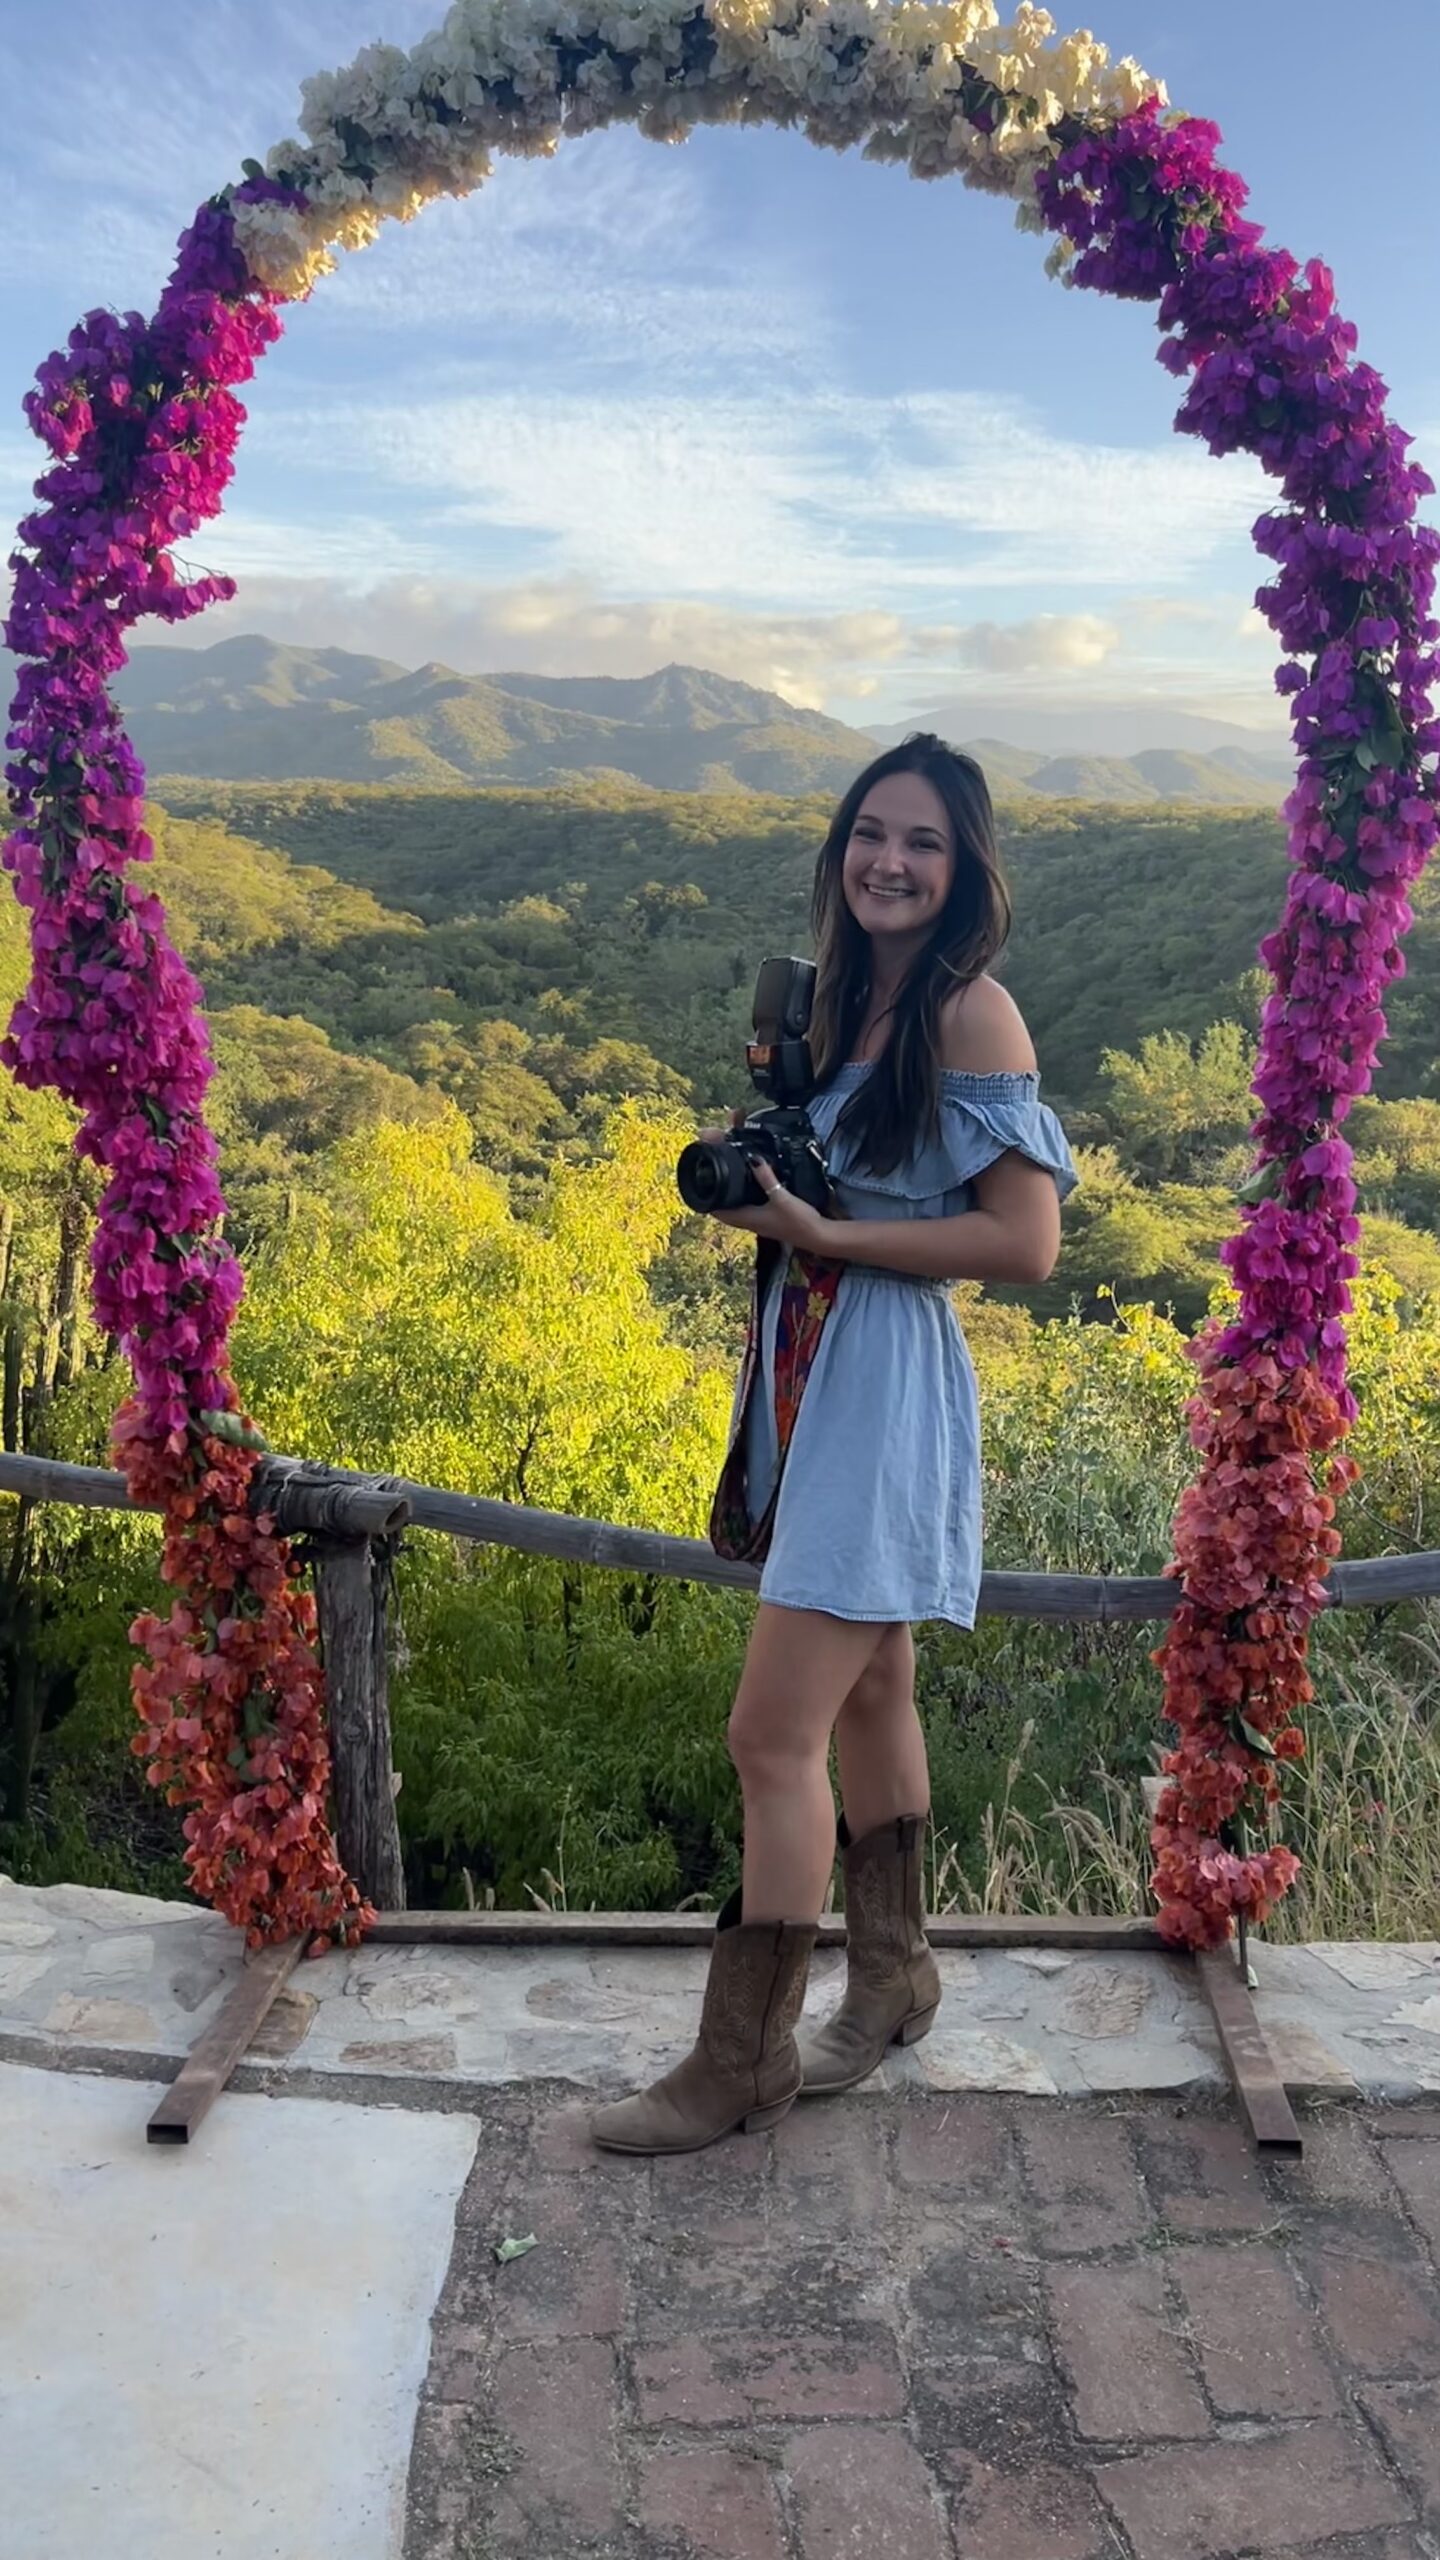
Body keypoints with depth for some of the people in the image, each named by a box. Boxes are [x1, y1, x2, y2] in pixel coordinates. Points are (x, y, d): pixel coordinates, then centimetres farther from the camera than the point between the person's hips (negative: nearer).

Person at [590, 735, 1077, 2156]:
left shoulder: (973, 1009, -13)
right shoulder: (839, 993, 11)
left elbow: (1025, 1242, -17)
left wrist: (820, 1232, -17)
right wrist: (754, 1175, 2)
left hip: (887, 1387, -8)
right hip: (804, 1373, 8)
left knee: (773, 1733, -6)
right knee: (867, 1691, 19)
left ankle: (742, 2058, 11)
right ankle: (891, 1973, 37)